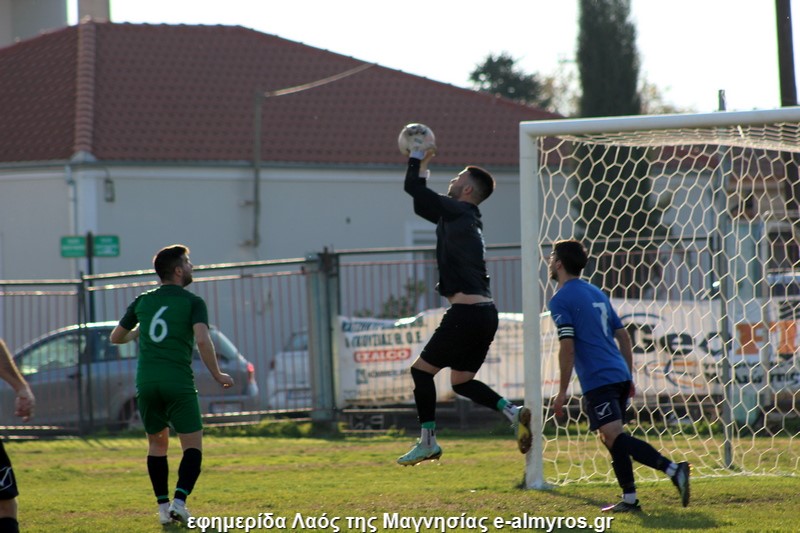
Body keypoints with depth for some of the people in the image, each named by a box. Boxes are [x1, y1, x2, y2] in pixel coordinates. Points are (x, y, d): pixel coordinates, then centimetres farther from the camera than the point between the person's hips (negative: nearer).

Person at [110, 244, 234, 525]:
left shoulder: (142, 302, 13)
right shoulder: (192, 302, 0)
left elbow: (116, 337, 21)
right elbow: (202, 339, -15)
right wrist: (217, 375, -6)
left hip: (146, 383, 4)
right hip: (179, 383, -4)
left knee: (157, 444, 17)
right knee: (193, 446, 1)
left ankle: (163, 507, 11)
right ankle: (179, 500, -17)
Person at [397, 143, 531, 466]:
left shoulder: (458, 213, -8)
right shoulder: (466, 219, 19)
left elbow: (413, 189, -8)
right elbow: (422, 206, 32)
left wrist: (417, 159, 9)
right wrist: (423, 167, 29)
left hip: (466, 313, -9)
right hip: (485, 313, 9)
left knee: (422, 370, 2)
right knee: (461, 382, 15)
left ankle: (427, 442, 2)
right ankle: (513, 412, -4)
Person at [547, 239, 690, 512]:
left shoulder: (561, 300, -5)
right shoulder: (596, 293, 20)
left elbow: (568, 348, -14)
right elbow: (623, 336, 21)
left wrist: (563, 391, -9)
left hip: (597, 381, -9)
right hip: (619, 375, 9)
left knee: (615, 436, -14)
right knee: (612, 438, 16)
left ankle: (673, 469, -29)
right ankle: (629, 499, 12)